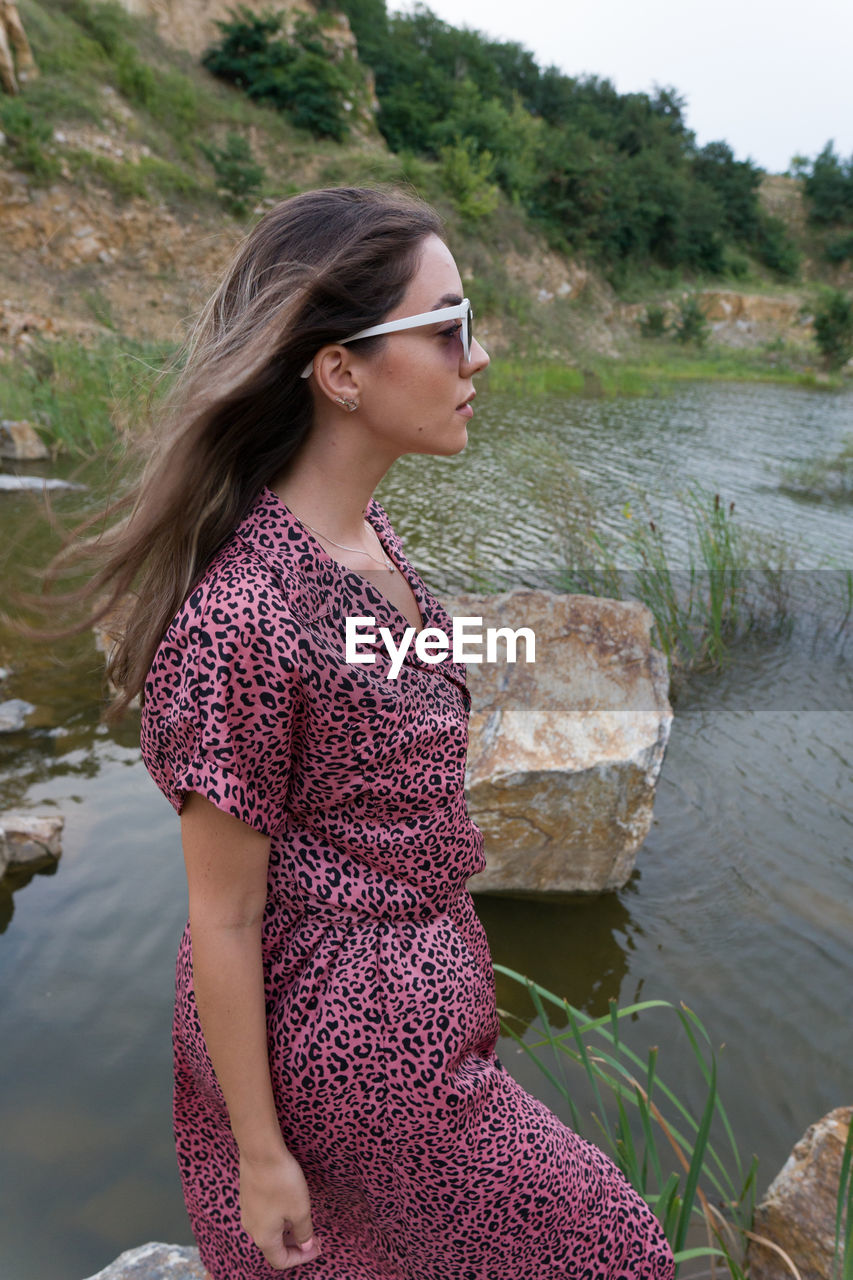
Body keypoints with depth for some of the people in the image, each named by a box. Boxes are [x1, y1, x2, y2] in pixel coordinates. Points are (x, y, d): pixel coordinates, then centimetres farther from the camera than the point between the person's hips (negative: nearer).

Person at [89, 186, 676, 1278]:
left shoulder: (364, 532, -4)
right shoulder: (244, 616, -32)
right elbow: (222, 919, -21)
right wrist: (261, 1152, -8)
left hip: (416, 976, 7)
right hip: (359, 1051, -7)